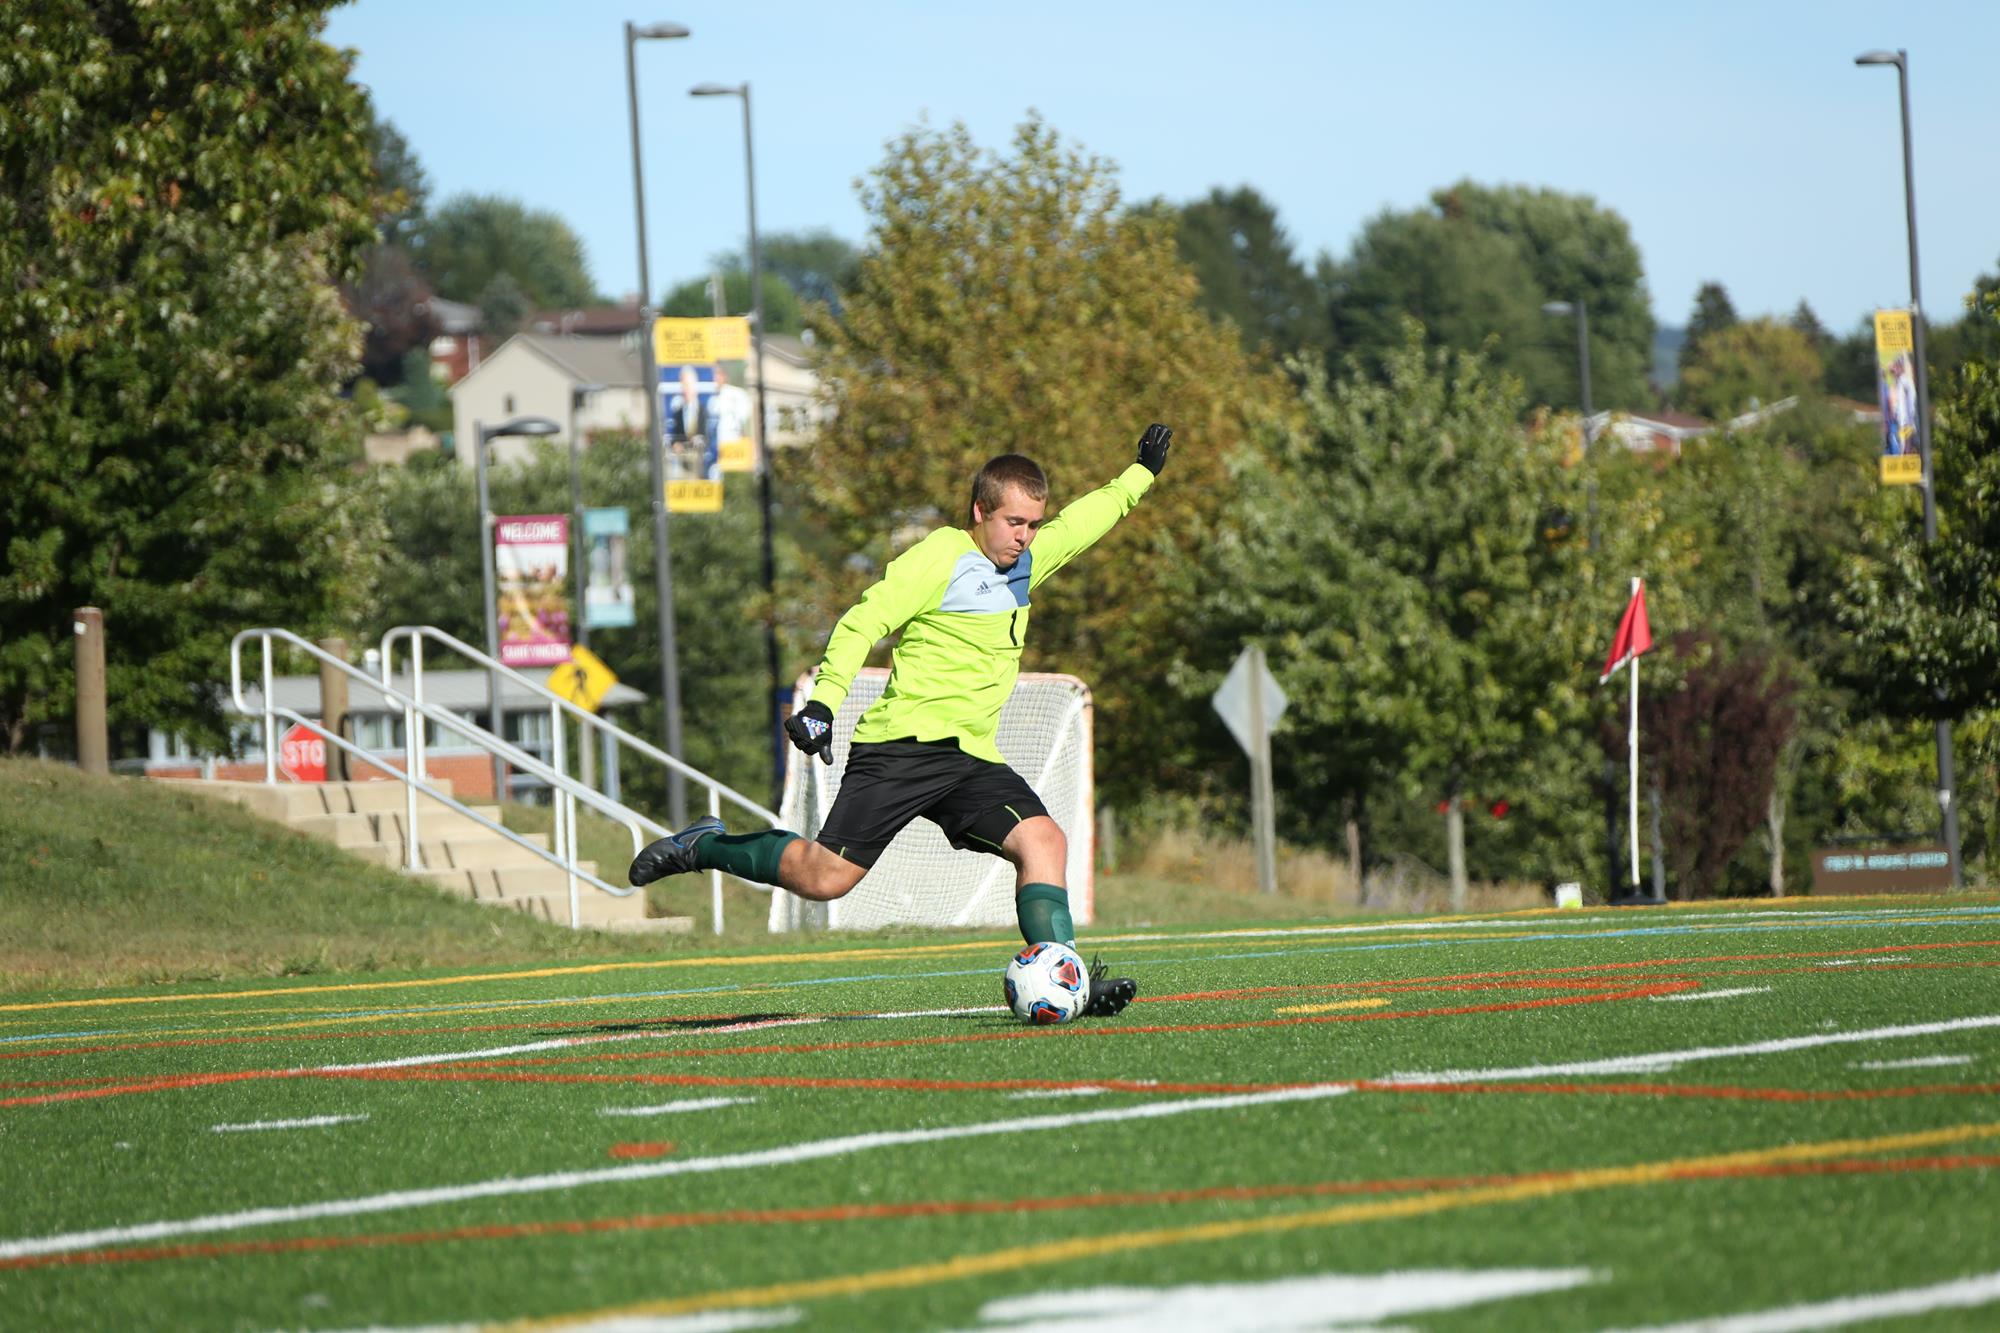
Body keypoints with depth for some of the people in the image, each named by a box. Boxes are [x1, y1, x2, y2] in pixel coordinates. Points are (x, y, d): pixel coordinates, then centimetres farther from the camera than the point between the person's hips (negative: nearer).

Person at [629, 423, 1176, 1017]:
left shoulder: (1026, 559, 17)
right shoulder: (940, 557, -7)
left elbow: (1081, 522, 37)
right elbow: (861, 624, -11)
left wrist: (1141, 473, 46)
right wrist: (825, 702, -21)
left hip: (972, 758, 7)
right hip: (903, 742, -7)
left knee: (1043, 840, -16)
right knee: (826, 878, -11)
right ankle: (702, 847, 10)